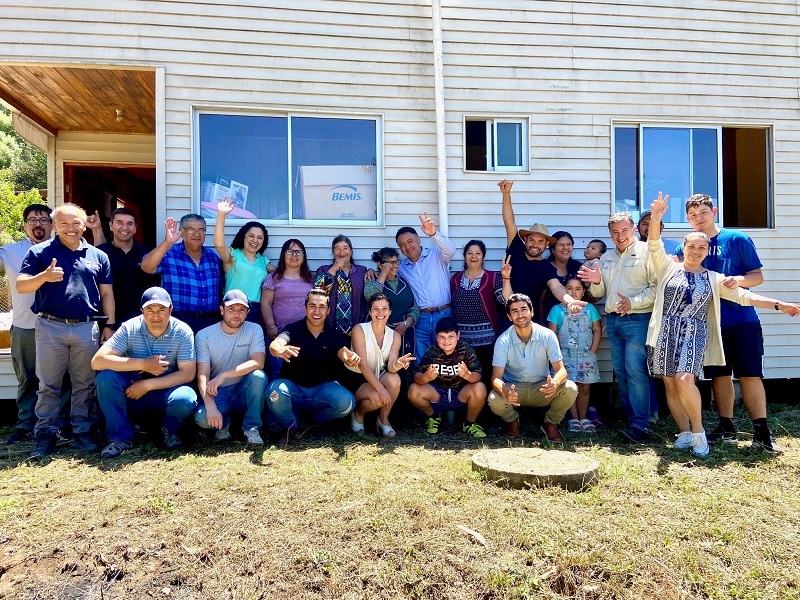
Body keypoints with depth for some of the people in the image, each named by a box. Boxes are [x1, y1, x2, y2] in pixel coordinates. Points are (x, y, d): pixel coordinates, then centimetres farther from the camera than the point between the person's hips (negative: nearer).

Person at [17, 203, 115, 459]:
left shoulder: (98, 256, 10)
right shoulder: (40, 252, 3)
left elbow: (106, 294, 12)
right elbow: (21, 286, -3)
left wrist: (109, 325, 6)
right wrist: (44, 276, -23)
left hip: (87, 327, 2)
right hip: (50, 327, -1)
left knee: (85, 385, 8)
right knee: (48, 385, 5)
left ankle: (82, 432, 18)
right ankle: (45, 435, 14)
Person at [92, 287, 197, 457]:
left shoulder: (182, 331, -14)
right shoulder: (129, 328, -12)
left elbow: (188, 374, -16)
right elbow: (97, 361, -21)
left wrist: (147, 385, -22)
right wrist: (143, 364, -27)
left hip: (167, 390, -1)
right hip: (133, 391, 2)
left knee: (185, 400, -34)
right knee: (106, 377, -26)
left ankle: (171, 427, 4)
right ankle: (120, 436, -8)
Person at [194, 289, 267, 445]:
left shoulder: (254, 330, -6)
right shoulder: (204, 335, -7)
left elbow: (258, 362, -21)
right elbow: (202, 375, -15)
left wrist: (223, 375, -32)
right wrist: (210, 406, -31)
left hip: (244, 392, 1)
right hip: (217, 393, 0)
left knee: (258, 375, -31)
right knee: (202, 418, -31)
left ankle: (251, 428, -11)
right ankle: (223, 423, 7)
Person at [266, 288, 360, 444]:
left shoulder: (335, 334, 1)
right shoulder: (293, 329, -6)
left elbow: (344, 354, -17)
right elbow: (275, 344, -26)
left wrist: (351, 358, -43)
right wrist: (280, 350, -53)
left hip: (323, 389, 2)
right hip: (293, 387, -1)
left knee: (347, 402, -27)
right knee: (275, 390, -34)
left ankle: (314, 422, 6)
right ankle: (290, 426, -2)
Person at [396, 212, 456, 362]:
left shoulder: (437, 255, 1)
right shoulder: (401, 266, 14)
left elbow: (450, 250, -18)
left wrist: (433, 234, -36)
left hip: (443, 315, -3)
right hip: (420, 319, 3)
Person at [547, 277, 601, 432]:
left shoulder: (590, 309, 4)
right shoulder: (557, 310, -1)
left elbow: (597, 330, 4)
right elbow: (552, 334, -2)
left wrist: (593, 351, -4)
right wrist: (558, 353, -9)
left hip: (587, 357, 2)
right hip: (566, 357, -1)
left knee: (584, 388, 6)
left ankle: (583, 418, 15)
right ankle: (574, 418, 9)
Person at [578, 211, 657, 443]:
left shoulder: (646, 252, -3)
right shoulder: (606, 258, 18)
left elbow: (657, 287, -12)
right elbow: (599, 293, 19)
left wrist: (633, 302, -21)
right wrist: (596, 282, -2)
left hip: (637, 319, -7)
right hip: (612, 320, 7)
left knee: (635, 370, -13)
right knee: (620, 372, 9)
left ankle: (640, 425, -11)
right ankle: (631, 418, 19)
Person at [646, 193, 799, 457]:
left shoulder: (714, 279, 13)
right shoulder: (669, 268, 7)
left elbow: (743, 295, 10)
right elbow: (655, 246, -6)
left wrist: (779, 305, 0)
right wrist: (655, 219, -23)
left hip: (694, 333, 0)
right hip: (666, 332, 0)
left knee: (685, 379, -19)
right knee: (670, 384, 1)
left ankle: (698, 431, -2)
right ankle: (684, 432, 15)